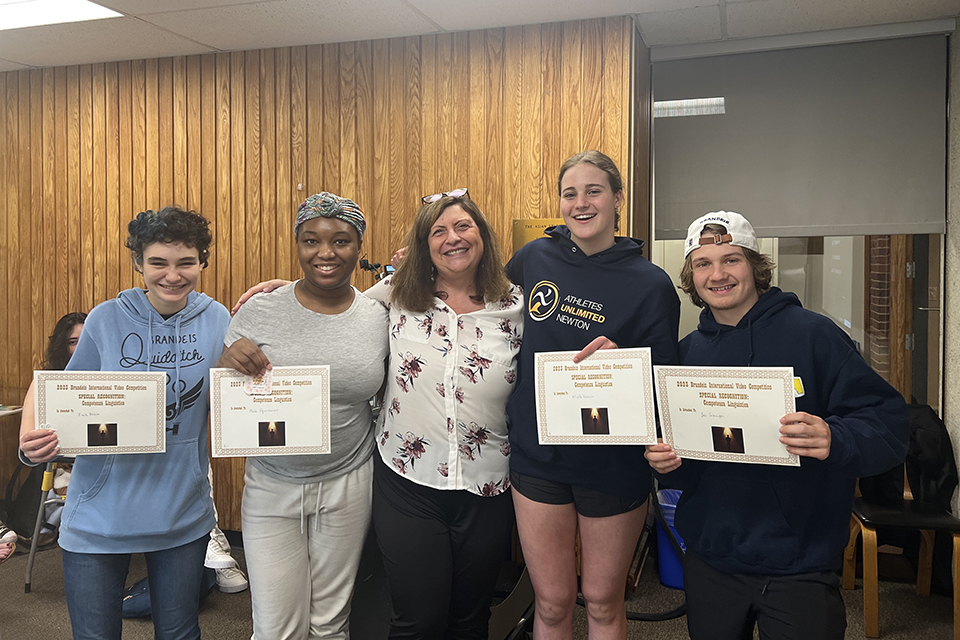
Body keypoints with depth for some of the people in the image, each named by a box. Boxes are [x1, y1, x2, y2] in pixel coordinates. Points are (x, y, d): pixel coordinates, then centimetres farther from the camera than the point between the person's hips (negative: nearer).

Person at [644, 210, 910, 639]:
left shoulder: (812, 333, -9)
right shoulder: (687, 353, 5)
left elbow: (889, 422, -13)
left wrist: (835, 439, -33)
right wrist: (665, 462, -9)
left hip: (800, 565, -4)